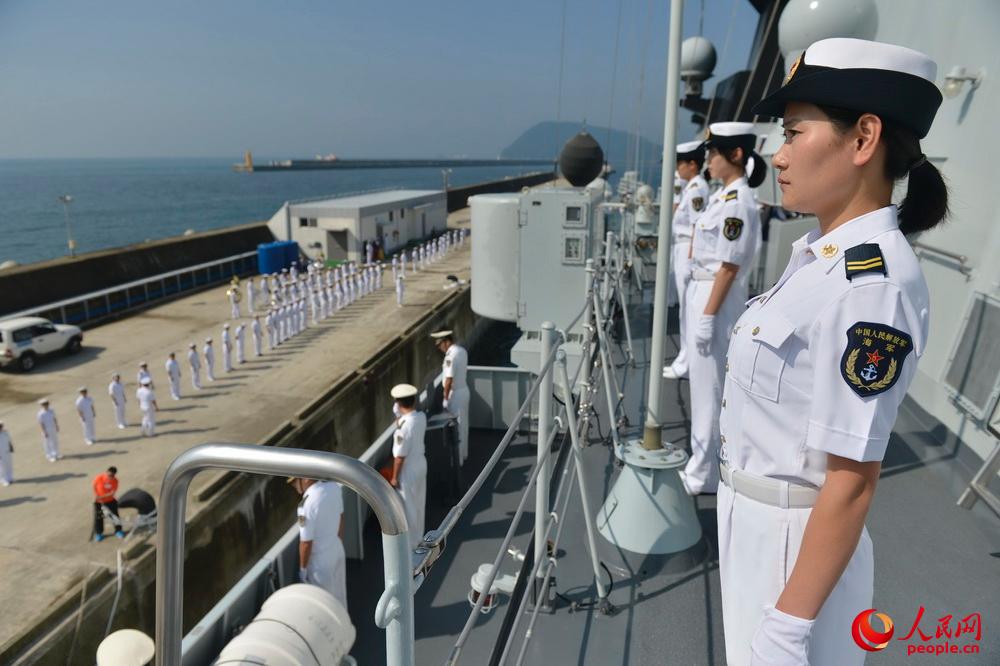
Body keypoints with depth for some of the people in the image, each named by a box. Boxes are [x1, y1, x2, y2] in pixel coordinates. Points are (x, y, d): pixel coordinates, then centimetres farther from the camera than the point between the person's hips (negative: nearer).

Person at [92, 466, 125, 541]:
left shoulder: (115, 481, -17)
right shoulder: (99, 477, -22)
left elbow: (112, 493, -19)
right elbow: (93, 485, -6)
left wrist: (101, 497, -28)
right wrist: (96, 495, -14)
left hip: (110, 501, 1)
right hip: (98, 502, -1)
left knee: (115, 515, 3)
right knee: (98, 517, 4)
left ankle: (118, 531, 18)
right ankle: (98, 533, 20)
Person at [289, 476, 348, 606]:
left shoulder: (307, 504, -32)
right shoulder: (334, 486, -12)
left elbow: (306, 543, -22)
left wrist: (302, 569, -6)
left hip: (320, 563, -6)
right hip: (338, 552, 6)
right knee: (338, 596, 26)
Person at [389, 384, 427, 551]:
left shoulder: (404, 427, -30)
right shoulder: (422, 417, -8)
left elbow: (400, 456, -23)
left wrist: (394, 477, -12)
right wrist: (401, 422, 1)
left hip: (408, 471, -8)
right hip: (421, 463, 8)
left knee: (408, 508, 10)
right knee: (419, 503, 23)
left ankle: (411, 542, 26)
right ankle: (418, 536, 40)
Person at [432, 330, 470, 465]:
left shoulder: (451, 355, -24)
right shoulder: (462, 350, 5)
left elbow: (449, 379, -24)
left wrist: (445, 398, -16)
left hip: (455, 393, -9)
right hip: (464, 389, 9)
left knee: (456, 427, 1)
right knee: (463, 424, 19)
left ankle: (457, 459, 9)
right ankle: (464, 454, 33)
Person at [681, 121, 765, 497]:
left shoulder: (738, 203, -18)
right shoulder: (723, 197, 12)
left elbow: (729, 268, -20)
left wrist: (708, 317, -20)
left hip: (717, 299, -10)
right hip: (702, 293, 10)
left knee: (709, 387, 0)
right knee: (703, 383, 18)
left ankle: (704, 474, 14)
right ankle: (703, 462, 33)